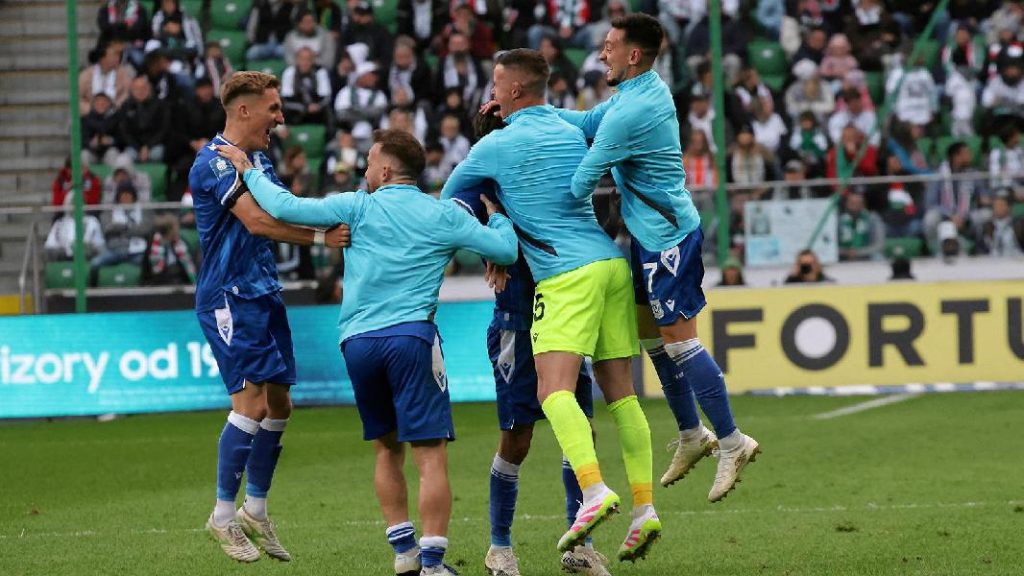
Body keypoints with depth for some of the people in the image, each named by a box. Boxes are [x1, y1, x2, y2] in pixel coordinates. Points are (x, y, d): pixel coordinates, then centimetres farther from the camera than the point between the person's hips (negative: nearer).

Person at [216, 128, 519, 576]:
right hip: (411, 337, -3)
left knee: (387, 448, 18)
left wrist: (248, 171, 19)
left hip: (358, 342, 3)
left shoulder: (358, 207, 7)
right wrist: (497, 217, 29)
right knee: (431, 454, -4)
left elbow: (286, 208, 3)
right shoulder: (444, 215, 7)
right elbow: (506, 251, 7)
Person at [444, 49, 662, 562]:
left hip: (566, 274, -7)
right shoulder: (572, 133, 17)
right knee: (620, 393, 6)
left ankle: (594, 491, -35)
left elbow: (448, 198, 15)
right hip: (612, 264, 7)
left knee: (554, 389, -16)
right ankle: (644, 507, 0)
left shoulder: (497, 144, 0)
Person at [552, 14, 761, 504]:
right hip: (653, 236, 10)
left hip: (666, 237, -10)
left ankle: (731, 442, -3)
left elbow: (581, 185, -19)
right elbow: (589, 123, 17)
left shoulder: (629, 114, -24)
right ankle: (691, 435, 25)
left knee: (678, 340, -7)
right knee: (650, 335, 16)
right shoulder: (649, 88, 7)